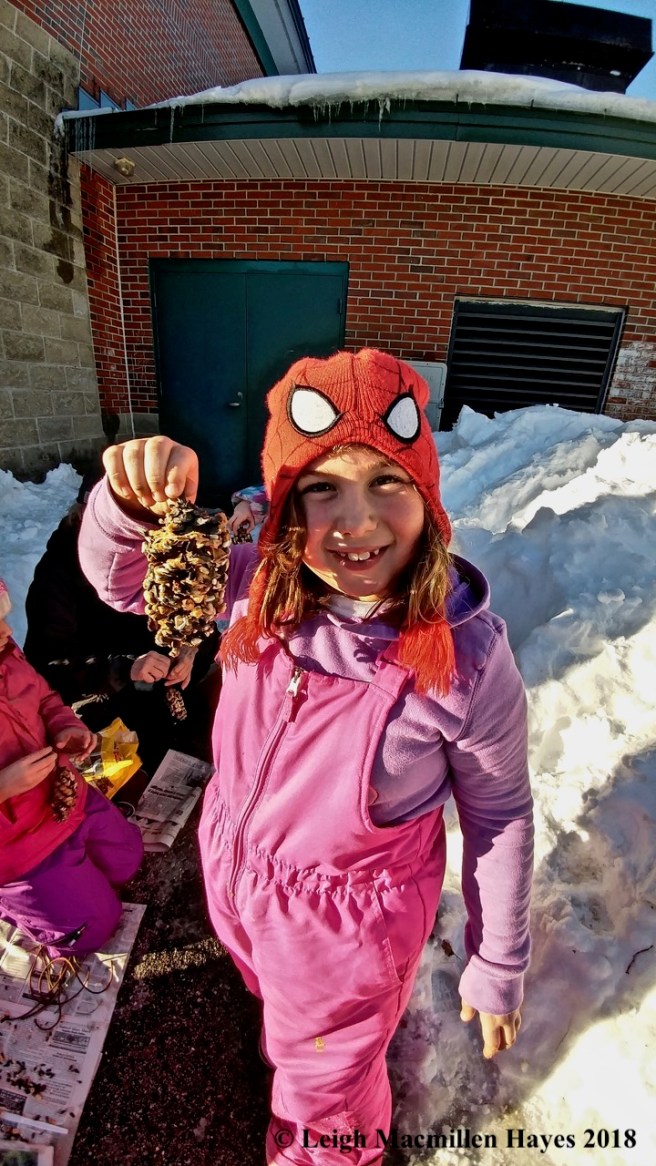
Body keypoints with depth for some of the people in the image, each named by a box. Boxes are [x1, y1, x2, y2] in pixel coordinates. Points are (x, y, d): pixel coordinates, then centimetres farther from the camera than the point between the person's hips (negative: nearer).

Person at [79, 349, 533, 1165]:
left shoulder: (469, 659, -30)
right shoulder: (260, 585, -21)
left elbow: (499, 821, -15)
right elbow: (118, 578, -7)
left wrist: (498, 969, -1)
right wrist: (129, 499, -29)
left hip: (350, 924, -4)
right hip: (232, 880, 4)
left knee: (323, 1100, 29)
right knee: (286, 1021, 39)